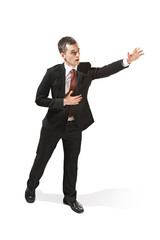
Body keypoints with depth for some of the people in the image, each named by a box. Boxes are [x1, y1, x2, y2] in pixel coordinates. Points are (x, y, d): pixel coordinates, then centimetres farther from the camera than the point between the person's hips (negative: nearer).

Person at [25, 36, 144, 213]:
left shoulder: (85, 70, -5)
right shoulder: (53, 72, -12)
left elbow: (105, 70, -19)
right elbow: (39, 99, -11)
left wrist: (127, 61, -32)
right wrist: (64, 101, -20)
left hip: (75, 125, 2)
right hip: (54, 124, -2)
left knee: (72, 162, 13)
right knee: (41, 159, 12)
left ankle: (70, 197, 31)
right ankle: (31, 188, 38)